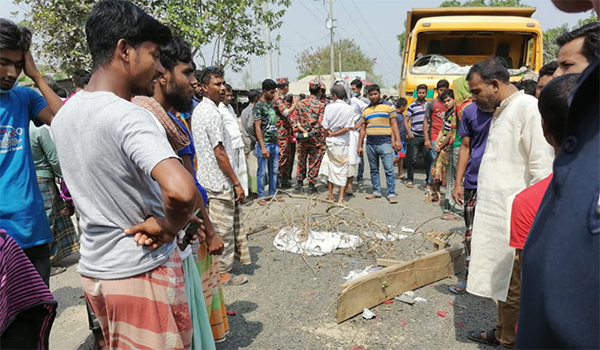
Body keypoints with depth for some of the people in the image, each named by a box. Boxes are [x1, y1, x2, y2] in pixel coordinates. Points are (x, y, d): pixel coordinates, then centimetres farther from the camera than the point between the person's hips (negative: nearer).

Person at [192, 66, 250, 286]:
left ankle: (218, 266, 33)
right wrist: (236, 183, -16)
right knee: (224, 229, 2)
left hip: (207, 178, 10)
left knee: (217, 226, 20)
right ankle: (223, 272, 15)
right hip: (220, 181, -10)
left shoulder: (198, 111, 13)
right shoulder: (212, 114, -19)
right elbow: (220, 153, -22)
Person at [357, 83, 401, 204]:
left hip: (385, 143, -4)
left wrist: (397, 140, -8)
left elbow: (394, 124, 2)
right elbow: (363, 129, 18)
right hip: (370, 144, 5)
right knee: (374, 170, 11)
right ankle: (376, 191, 20)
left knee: (389, 170, -7)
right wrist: (359, 145, 13)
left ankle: (391, 194, -1)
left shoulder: (388, 106, 5)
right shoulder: (366, 110, 16)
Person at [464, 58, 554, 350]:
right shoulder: (499, 112, 13)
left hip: (514, 218, -8)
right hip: (495, 214, 8)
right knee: (499, 278, 18)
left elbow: (543, 170, -18)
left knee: (513, 284, 4)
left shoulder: (529, 109, -14)